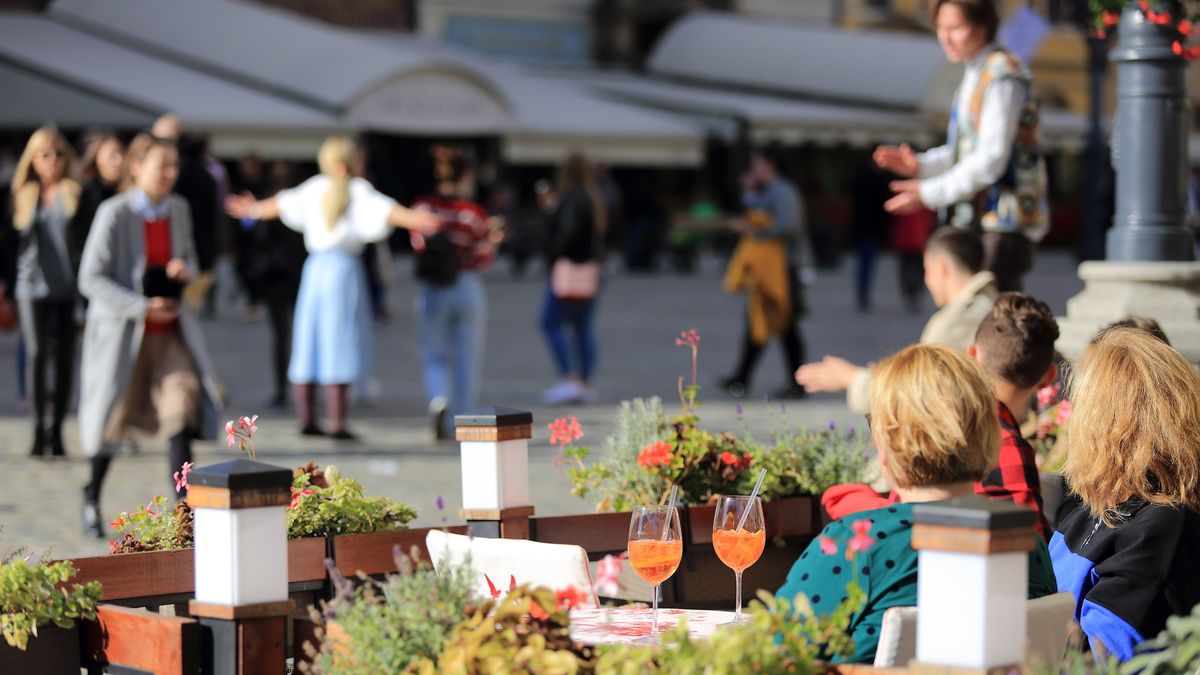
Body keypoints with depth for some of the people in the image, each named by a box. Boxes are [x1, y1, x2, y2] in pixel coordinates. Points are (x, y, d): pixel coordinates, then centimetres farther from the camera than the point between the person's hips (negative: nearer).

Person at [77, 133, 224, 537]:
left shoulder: (178, 210, 2)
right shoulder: (114, 214, -14)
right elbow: (91, 279, -15)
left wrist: (186, 270, -6)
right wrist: (141, 307, -24)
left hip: (170, 329, 4)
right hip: (121, 330, -4)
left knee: (184, 404, -14)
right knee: (113, 419, 7)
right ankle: (92, 498, 32)